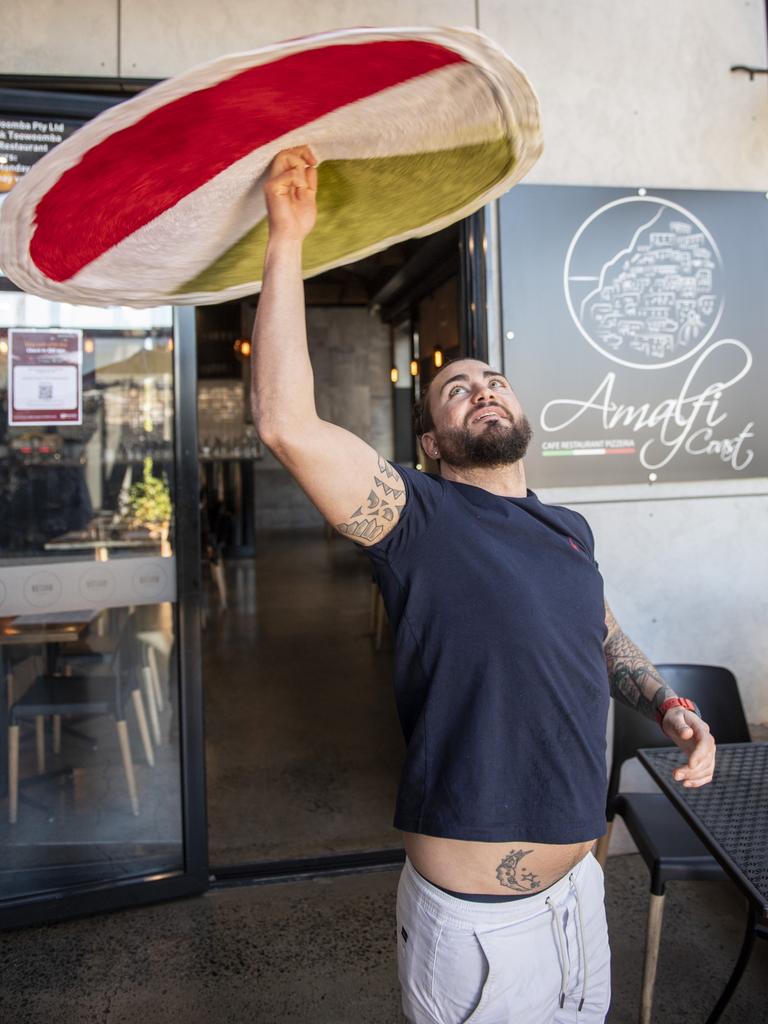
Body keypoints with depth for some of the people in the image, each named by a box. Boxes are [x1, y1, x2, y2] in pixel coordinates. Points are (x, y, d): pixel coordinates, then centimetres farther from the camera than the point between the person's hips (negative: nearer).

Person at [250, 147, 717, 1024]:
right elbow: (286, 423, -30)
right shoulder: (420, 520, -16)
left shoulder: (569, 530, 5)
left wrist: (668, 705, 4)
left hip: (579, 885, 6)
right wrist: (287, 239, -27)